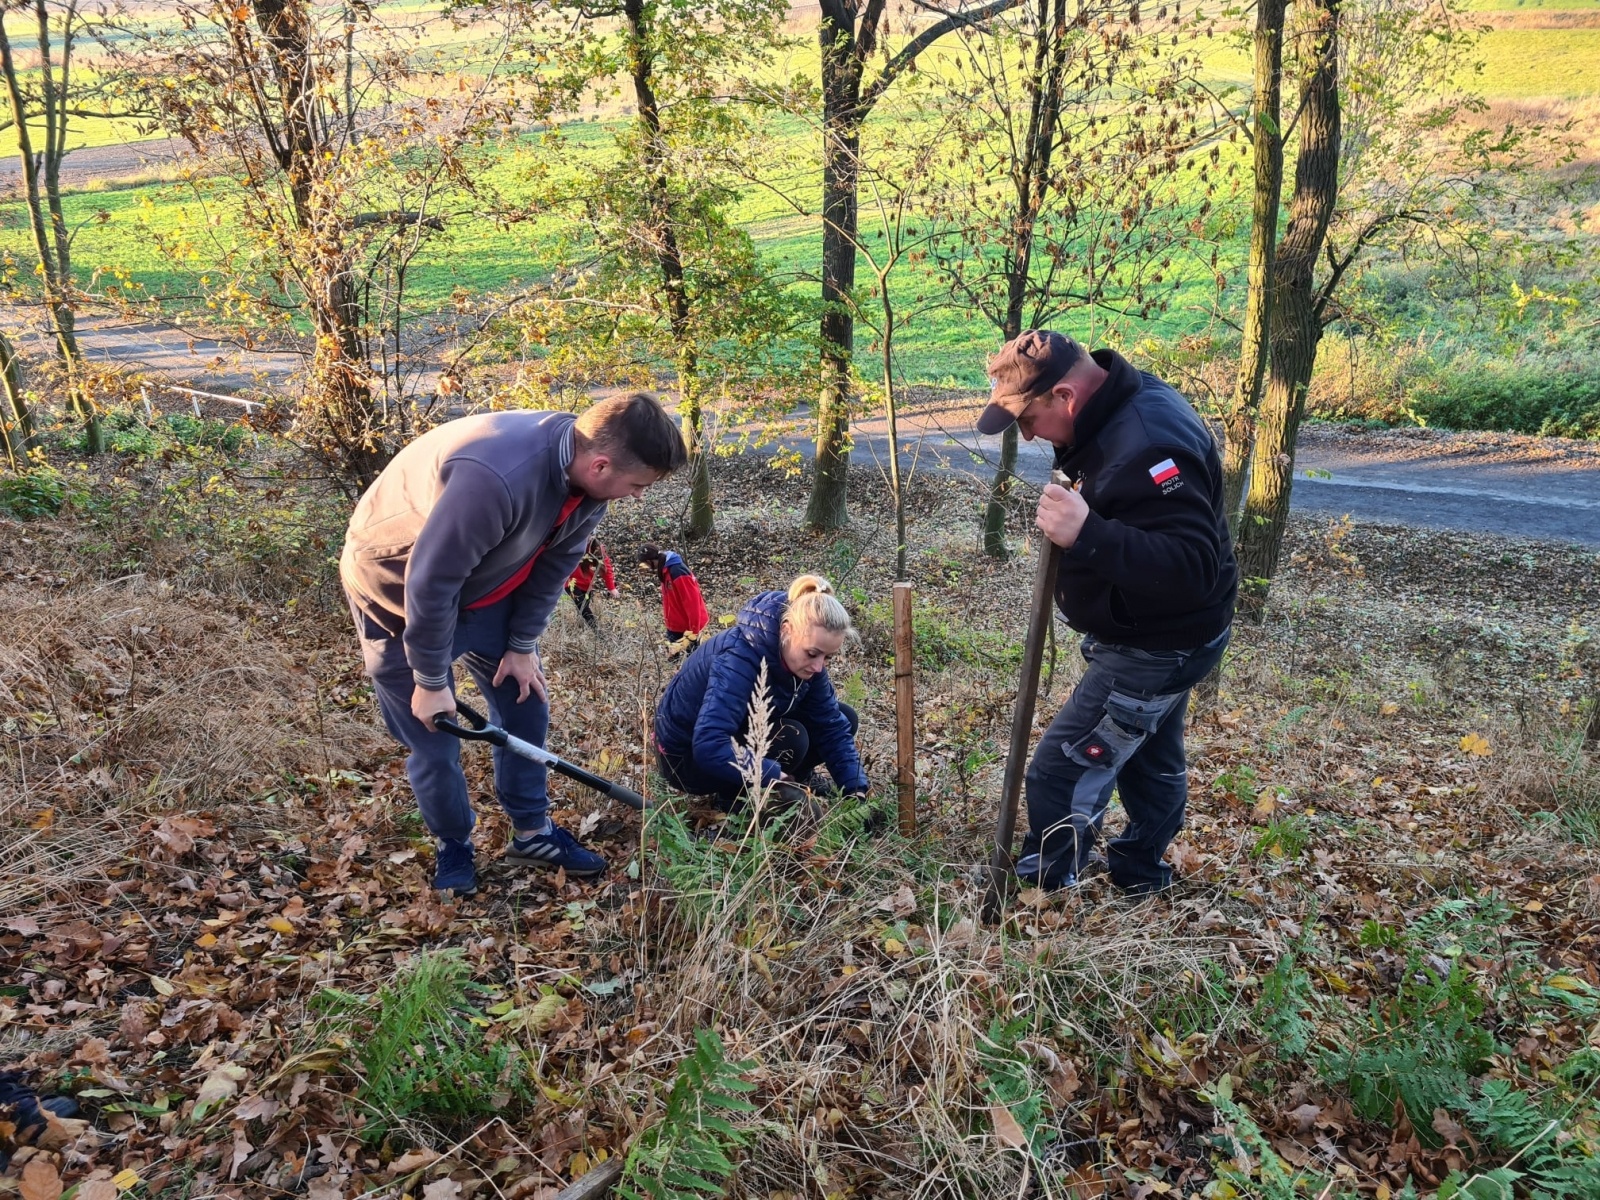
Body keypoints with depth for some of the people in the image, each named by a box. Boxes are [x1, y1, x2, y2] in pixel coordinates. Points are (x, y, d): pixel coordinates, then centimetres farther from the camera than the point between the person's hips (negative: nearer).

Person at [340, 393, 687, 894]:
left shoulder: (585, 471, -18)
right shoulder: (493, 478, -43)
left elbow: (553, 562, -3)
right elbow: (428, 583, -34)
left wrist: (522, 644, -1)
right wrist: (430, 681, -22)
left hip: (483, 585, 7)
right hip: (400, 588, -7)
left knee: (525, 699, 10)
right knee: (432, 736, 2)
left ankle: (532, 833, 26)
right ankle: (453, 845, 27)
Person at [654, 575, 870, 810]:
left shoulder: (803, 658, -14)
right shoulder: (740, 657, -36)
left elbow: (832, 726, -8)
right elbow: (709, 748, -44)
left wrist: (856, 792, -18)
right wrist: (777, 778, -39)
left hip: (742, 733, 7)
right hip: (687, 755, -7)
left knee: (844, 719, -4)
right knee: (790, 737, -30)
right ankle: (733, 799, -7)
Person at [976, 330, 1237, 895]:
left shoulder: (1147, 447, -34)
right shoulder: (1131, 400, -1)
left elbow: (1193, 569, -41)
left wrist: (1087, 536, -48)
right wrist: (1072, 515, 3)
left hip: (1159, 649, -11)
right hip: (1153, 636, 11)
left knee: (1062, 772, -7)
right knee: (1151, 758, 26)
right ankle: (1140, 875, 47)